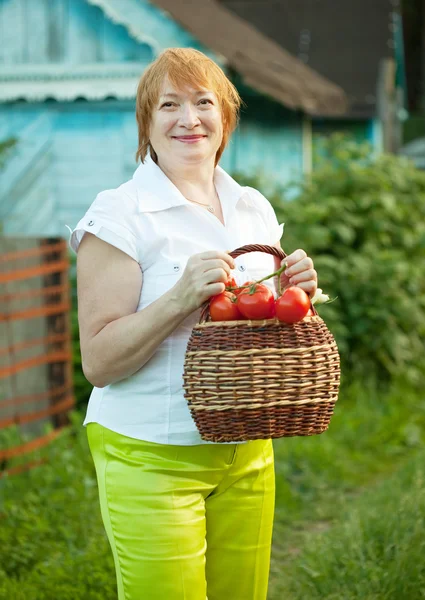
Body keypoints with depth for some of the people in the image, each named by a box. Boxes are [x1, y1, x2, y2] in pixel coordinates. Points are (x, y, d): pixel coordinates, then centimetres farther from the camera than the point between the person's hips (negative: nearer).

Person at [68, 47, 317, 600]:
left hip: (248, 455, 6)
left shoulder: (254, 208, 9)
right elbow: (98, 361, -13)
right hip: (150, 456, -6)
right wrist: (181, 299, -25)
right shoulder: (120, 215, -10)